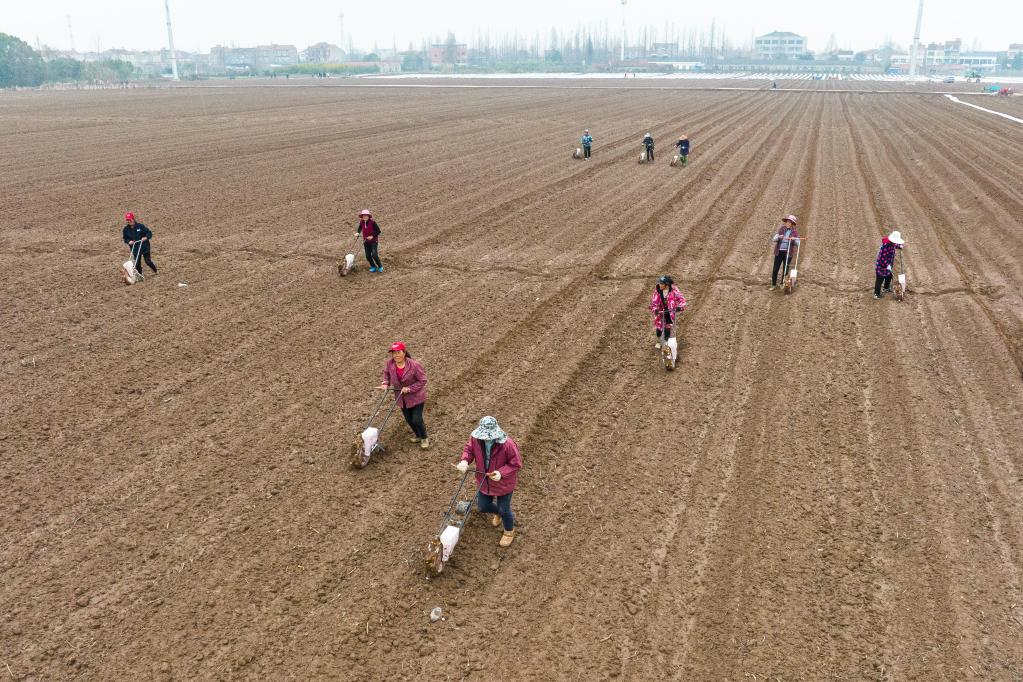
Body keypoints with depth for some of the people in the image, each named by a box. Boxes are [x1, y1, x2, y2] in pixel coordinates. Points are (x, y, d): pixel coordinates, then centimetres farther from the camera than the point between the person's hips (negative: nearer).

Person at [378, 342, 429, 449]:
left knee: (416, 420, -5)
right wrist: (386, 383, -7)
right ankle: (417, 435, 44)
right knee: (408, 419, 16)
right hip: (402, 397, 5)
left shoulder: (414, 365, -28)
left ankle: (425, 438, 22)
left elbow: (422, 381, -19)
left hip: (416, 396, -5)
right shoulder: (389, 363, -15)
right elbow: (386, 372, 8)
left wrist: (409, 388, -26)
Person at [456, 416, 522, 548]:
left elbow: (516, 464, -22)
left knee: (504, 509, 15)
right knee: (482, 506, 23)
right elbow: (469, 449, -3)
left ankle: (509, 531, 47)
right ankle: (497, 512, 59)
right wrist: (464, 461, -24)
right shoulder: (476, 438, -22)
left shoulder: (507, 444, -35)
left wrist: (501, 473, -35)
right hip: (484, 481, 5)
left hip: (503, 484, -5)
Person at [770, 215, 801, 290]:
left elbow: (798, 243, -7)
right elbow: (774, 239, -4)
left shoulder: (794, 232, -1)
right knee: (775, 269, -1)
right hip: (779, 252, 1)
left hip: (787, 252, -1)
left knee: (785, 270, 6)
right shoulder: (781, 229, 2)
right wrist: (778, 237, -25)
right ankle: (774, 285, 11)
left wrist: (794, 239, -28)